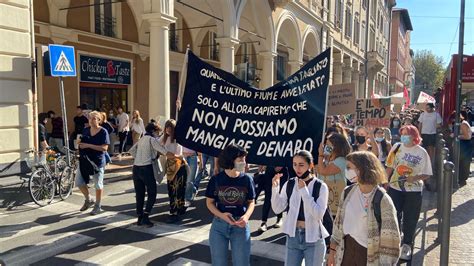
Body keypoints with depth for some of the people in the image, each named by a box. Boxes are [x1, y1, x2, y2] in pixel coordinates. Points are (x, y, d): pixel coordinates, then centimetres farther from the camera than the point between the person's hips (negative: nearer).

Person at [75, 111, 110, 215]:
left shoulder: (103, 132, -11)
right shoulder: (85, 130, 7)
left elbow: (104, 148, -19)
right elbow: (81, 143, 23)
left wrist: (89, 145, -23)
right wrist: (79, 142, -1)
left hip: (97, 161, -6)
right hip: (84, 160, 6)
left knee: (98, 184, 4)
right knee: (79, 182, 6)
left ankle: (98, 206, 22)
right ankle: (88, 200, 30)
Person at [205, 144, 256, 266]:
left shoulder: (247, 179, -5)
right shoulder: (216, 179, -6)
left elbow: (251, 202, 2)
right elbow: (210, 202, 1)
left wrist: (246, 216, -17)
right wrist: (221, 215, -17)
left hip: (240, 226, 0)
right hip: (219, 225, 0)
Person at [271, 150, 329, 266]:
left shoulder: (321, 186, -10)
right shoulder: (289, 184, -1)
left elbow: (318, 214, -20)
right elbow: (277, 209, -3)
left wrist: (304, 190, -21)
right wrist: (275, 187, -16)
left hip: (313, 238, -3)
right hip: (293, 236, 3)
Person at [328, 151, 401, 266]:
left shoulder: (382, 199, -17)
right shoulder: (347, 192, 0)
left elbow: (390, 236, -15)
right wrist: (332, 250, 10)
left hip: (368, 255, -5)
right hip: (346, 251, 5)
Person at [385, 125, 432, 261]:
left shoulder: (421, 152, -10)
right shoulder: (396, 147, -4)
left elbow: (427, 174, -7)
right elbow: (390, 167, 4)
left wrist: (415, 178, -25)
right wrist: (386, 182, 3)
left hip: (413, 191, -2)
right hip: (395, 188, 2)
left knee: (410, 219, 10)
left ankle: (407, 245, 31)